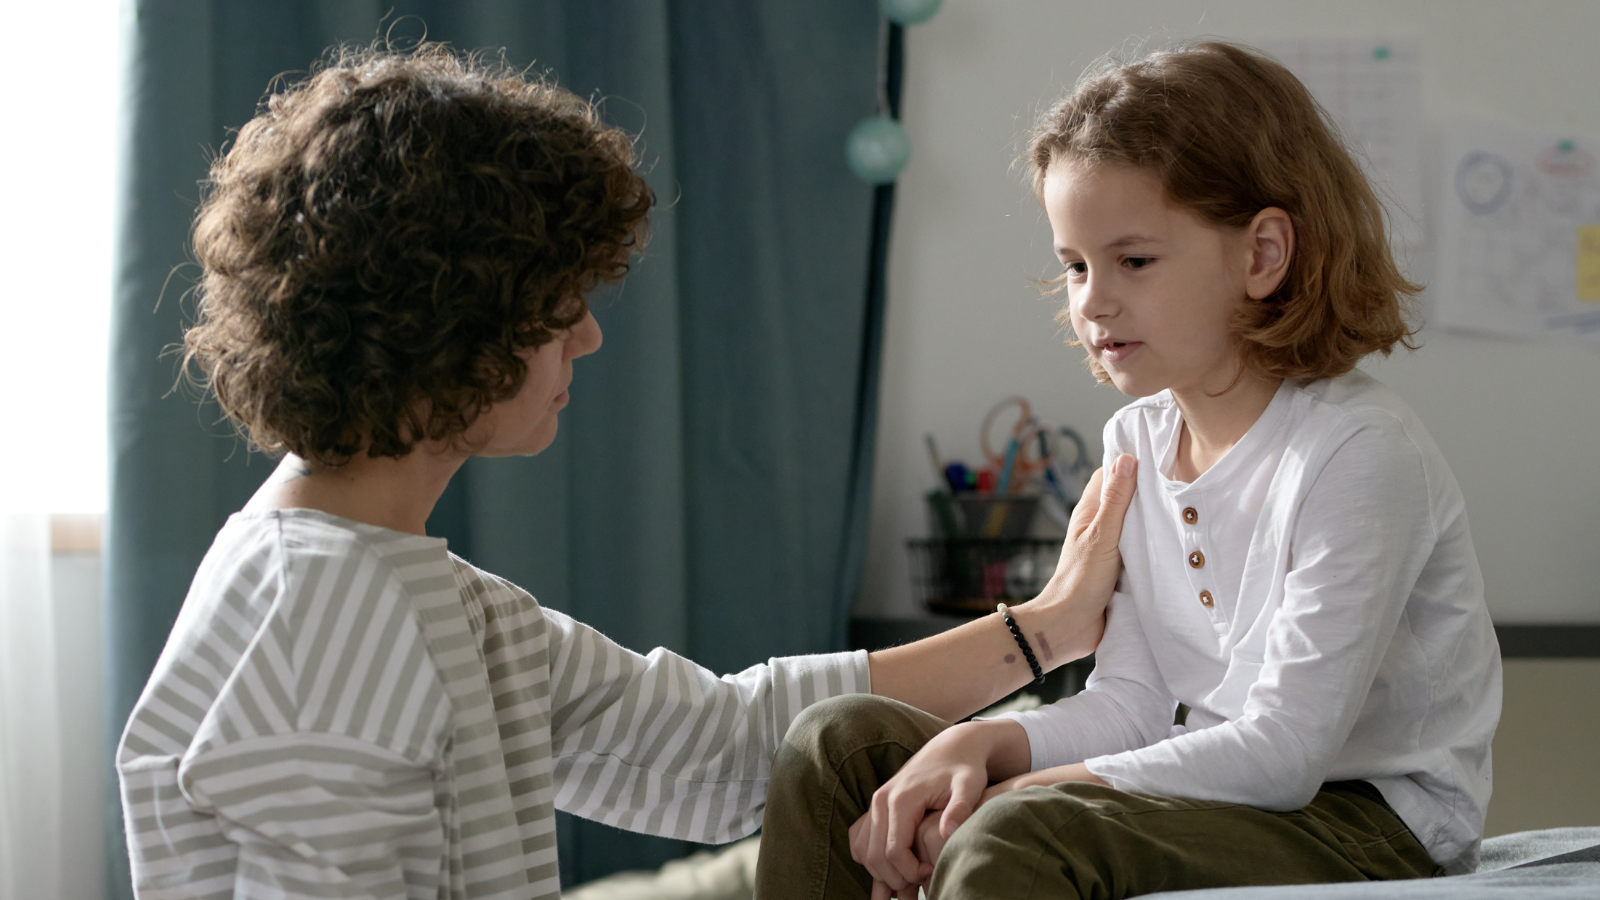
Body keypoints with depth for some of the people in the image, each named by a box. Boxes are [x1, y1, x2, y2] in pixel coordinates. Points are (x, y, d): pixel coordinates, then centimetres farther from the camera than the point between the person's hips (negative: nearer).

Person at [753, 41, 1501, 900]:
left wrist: (1021, 793, -22)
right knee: (840, 743, 2)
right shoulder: (1137, 440, 8)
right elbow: (1133, 702, 6)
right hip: (1211, 790, 8)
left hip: (1372, 828, -8)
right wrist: (973, 746, -13)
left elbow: (1283, 752, -22)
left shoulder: (1357, 450, -18)